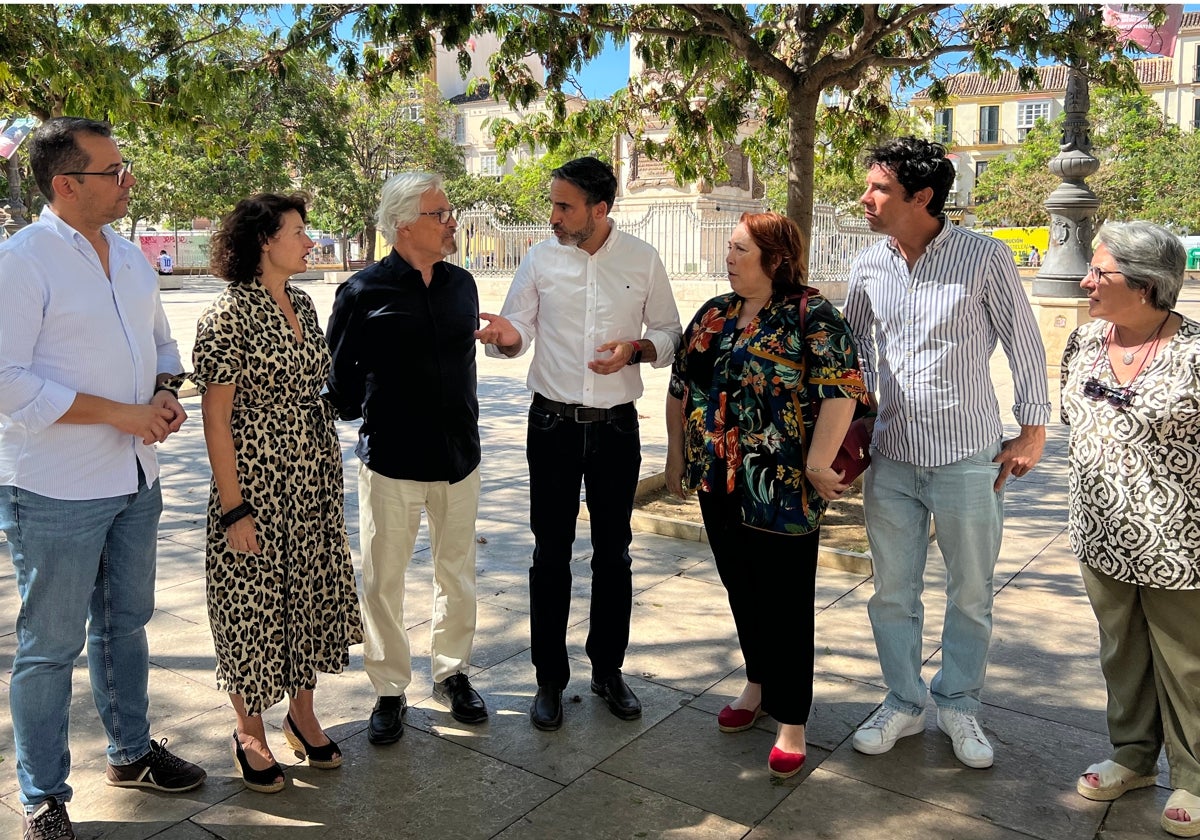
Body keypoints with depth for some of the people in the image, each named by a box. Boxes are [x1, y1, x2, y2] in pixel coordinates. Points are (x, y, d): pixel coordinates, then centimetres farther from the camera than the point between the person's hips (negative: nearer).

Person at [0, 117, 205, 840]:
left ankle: (131, 751, 38)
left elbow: (161, 342, 19)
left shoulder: (131, 256, 9)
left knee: (125, 623, 20)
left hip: (135, 480, 7)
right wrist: (123, 414, -21)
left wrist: (166, 394, -2)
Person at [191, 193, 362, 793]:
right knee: (252, 604, 7)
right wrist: (234, 510, -16)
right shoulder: (228, 315, -15)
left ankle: (302, 714, 33)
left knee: (312, 594, 15)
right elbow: (216, 420, -15)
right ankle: (250, 733, 26)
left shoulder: (302, 305, 7)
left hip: (314, 484, 7)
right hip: (256, 484, -7)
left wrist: (329, 476, 14)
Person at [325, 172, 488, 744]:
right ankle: (390, 689, 24)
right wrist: (361, 415, 2)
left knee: (457, 573, 14)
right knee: (383, 580, 6)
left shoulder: (461, 284, 7)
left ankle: (451, 672, 33)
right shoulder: (364, 292, -8)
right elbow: (338, 375, -1)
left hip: (458, 456, 5)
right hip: (391, 460, -4)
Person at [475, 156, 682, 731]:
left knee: (613, 554, 10)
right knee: (551, 554, 6)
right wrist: (507, 336, -23)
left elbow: (670, 333, 6)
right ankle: (550, 678, 21)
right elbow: (518, 331, 0)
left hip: (616, 425, 0)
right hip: (553, 423, 0)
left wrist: (636, 349, -14)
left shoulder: (642, 261, 0)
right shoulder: (540, 258, 0)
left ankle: (608, 669, 28)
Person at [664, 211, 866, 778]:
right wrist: (676, 454, 16)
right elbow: (681, 385, 16)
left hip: (782, 490, -6)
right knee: (741, 589, 18)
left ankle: (791, 720, 13)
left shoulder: (811, 316, -10)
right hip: (718, 482, 7)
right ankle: (759, 683, 38)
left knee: (785, 600, 2)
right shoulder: (713, 315, 10)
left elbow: (840, 391, -18)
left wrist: (818, 462, -21)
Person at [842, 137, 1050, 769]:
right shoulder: (868, 267, 1)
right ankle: (902, 703, 31)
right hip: (890, 457, 3)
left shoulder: (985, 256, -10)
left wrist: (1033, 432, -2)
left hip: (968, 458, -3)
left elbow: (1024, 344, -3)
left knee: (970, 595, 11)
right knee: (891, 592, 11)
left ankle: (958, 705, 32)